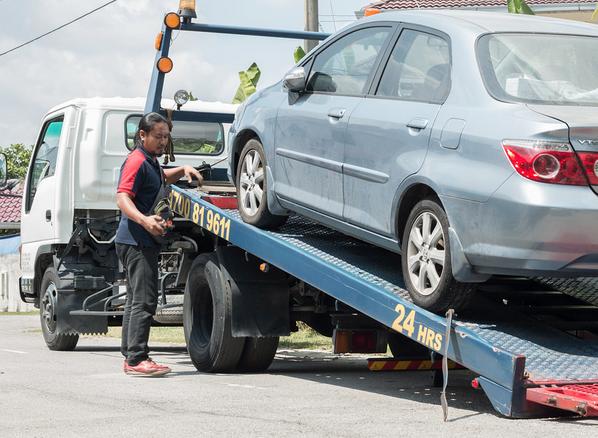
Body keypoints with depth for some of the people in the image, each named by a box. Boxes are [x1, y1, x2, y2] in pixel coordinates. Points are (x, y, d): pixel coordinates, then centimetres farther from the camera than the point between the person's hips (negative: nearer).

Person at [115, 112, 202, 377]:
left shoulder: (151, 162, 19)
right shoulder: (137, 161, -13)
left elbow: (162, 178, 42)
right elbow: (122, 198, -24)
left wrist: (183, 170, 22)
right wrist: (144, 220, -41)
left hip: (143, 241, 11)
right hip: (137, 241, -11)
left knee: (135, 300, 14)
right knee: (144, 300, -14)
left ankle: (130, 357, 19)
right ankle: (137, 358, -17)